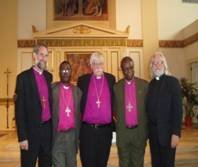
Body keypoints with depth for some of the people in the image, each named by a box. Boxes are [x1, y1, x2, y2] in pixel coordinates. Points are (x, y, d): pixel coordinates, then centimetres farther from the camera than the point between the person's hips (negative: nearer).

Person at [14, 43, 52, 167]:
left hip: (48, 128, 5)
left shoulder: (49, 76, 9)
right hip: (32, 130, -5)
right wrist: (22, 136, -14)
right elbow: (19, 109, -11)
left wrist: (53, 126, 10)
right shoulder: (24, 77, -8)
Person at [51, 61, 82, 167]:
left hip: (72, 134, 3)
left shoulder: (77, 91, 7)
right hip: (57, 134, -2)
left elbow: (79, 113, 9)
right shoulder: (52, 88, -1)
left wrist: (78, 135, 6)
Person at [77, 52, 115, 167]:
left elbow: (114, 101, 10)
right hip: (87, 129, -1)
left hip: (105, 129, 1)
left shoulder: (111, 79, 5)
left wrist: (114, 122, 6)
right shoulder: (83, 80, 2)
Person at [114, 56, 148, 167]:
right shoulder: (116, 87, 0)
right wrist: (117, 126, 1)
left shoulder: (144, 85, -1)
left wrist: (147, 129, 1)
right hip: (123, 132, 0)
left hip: (139, 131, 0)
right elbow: (114, 109, 6)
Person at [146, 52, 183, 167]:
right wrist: (147, 130, 2)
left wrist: (176, 133, -18)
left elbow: (178, 108, -12)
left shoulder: (172, 82, -7)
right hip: (153, 131, 5)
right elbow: (149, 108, 8)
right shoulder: (150, 84, 8)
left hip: (167, 131, -4)